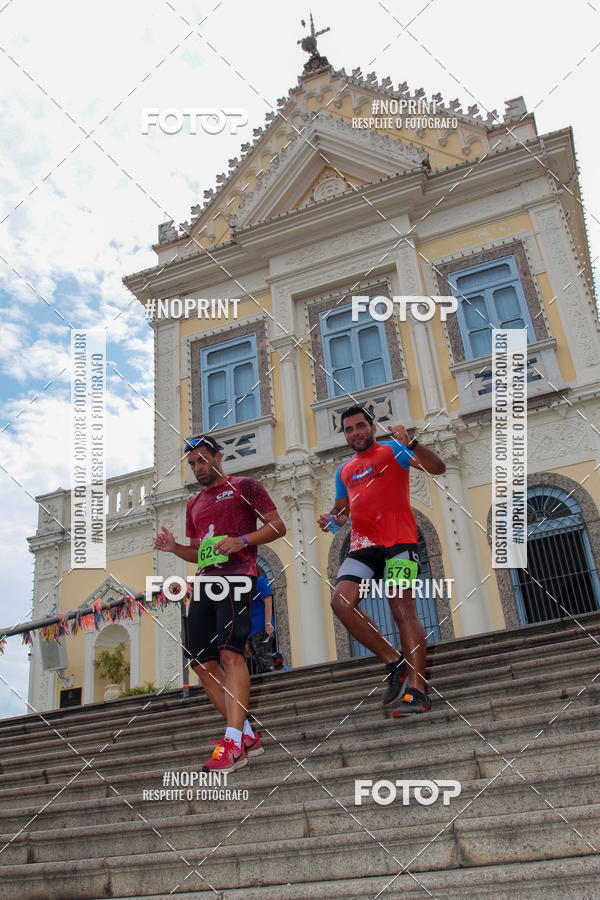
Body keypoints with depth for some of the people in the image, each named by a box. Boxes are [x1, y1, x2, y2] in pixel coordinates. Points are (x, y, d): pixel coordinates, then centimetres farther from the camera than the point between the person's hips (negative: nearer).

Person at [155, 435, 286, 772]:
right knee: (203, 662, 0)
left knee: (230, 653, -22)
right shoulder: (195, 504, 26)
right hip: (205, 582, 8)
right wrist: (174, 548, 9)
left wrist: (242, 540, -15)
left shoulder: (244, 486, 6)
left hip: (236, 576, -8)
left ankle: (234, 743, -25)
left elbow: (278, 526, 0)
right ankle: (247, 735, 7)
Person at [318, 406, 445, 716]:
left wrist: (410, 444, -22)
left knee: (403, 610, -14)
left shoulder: (391, 450, 7)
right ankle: (395, 663, -3)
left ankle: (417, 692, -12)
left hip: (398, 541, -6)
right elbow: (342, 509, 32)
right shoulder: (344, 470, 24)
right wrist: (331, 518, 8)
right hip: (363, 545, 6)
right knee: (341, 601, -14)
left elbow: (438, 468, -5)